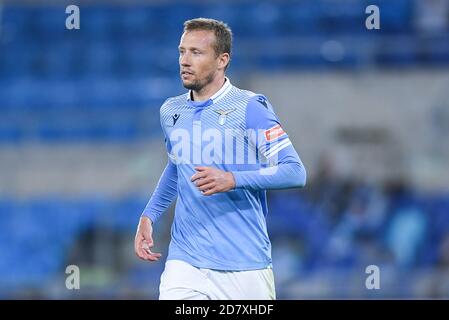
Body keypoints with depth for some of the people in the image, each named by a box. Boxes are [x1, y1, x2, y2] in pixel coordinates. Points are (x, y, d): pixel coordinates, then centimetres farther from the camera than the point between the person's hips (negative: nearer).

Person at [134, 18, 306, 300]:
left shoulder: (250, 108, -7)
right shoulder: (171, 111, 10)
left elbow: (295, 172, -12)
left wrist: (233, 180, -23)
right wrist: (149, 216, 18)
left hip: (245, 265, -3)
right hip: (185, 263, 4)